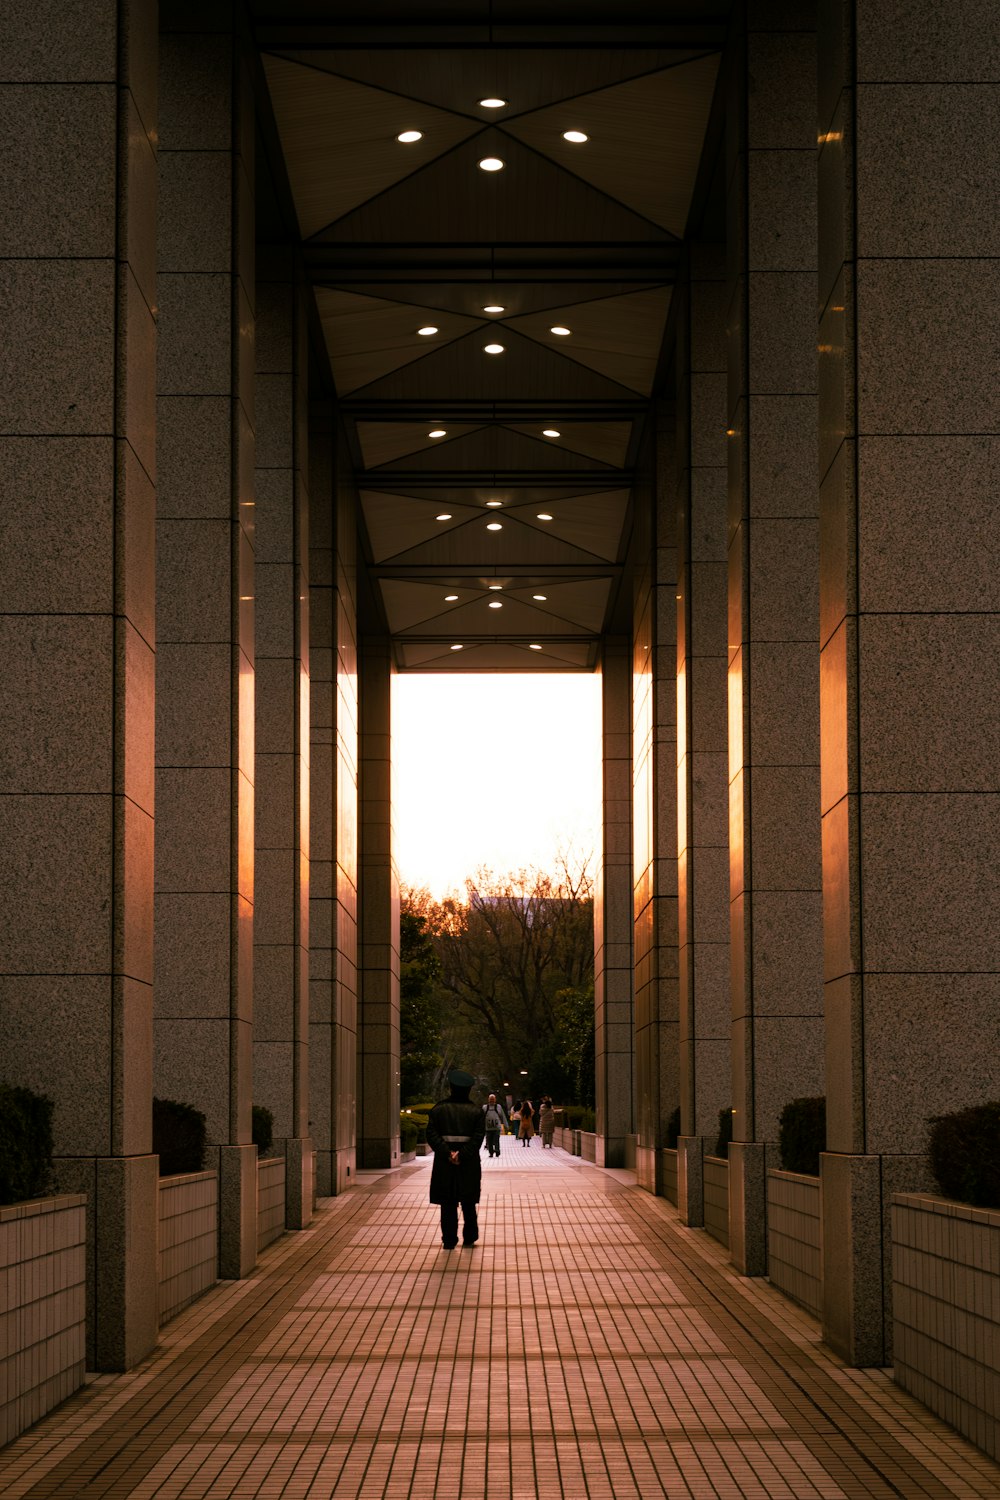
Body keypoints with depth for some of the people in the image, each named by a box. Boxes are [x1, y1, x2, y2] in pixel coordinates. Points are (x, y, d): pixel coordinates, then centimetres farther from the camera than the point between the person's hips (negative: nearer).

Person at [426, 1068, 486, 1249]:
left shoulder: (438, 1109, -2)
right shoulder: (475, 1110, -2)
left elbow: (432, 1135, -10)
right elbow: (478, 1137, -12)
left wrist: (447, 1153, -15)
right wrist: (462, 1154, -15)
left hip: (444, 1163, 0)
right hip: (469, 1164, 0)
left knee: (448, 1204, 6)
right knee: (468, 1203, 13)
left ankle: (449, 1241, 6)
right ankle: (469, 1239, 17)